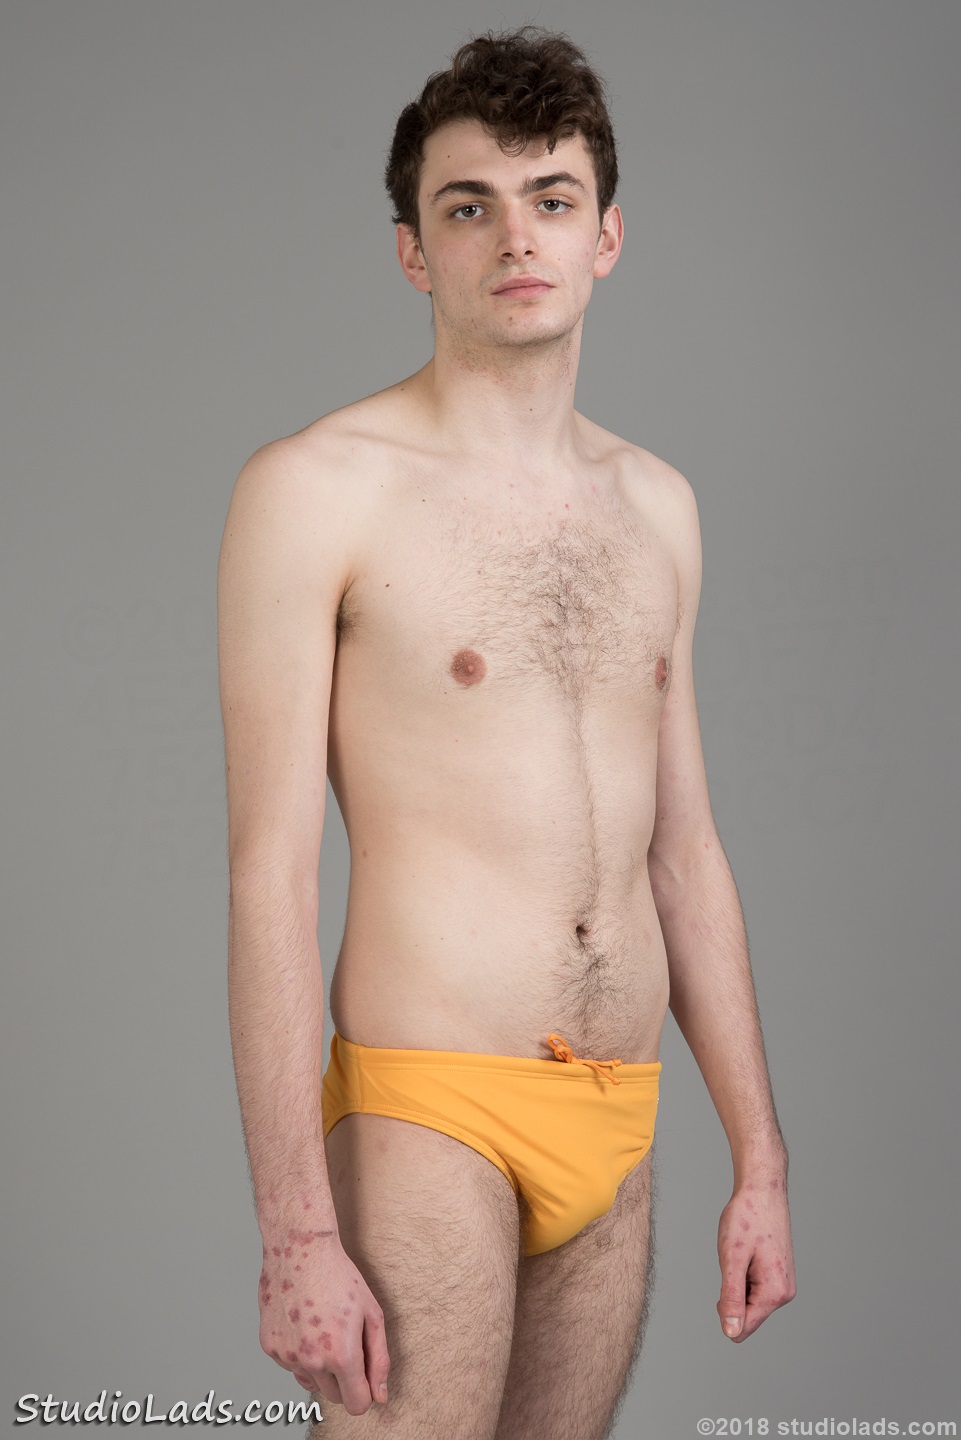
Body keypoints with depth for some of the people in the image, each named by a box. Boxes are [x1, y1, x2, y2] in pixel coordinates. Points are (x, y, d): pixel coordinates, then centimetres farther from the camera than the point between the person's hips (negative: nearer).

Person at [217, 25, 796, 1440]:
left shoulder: (654, 503, 12)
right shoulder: (316, 489, -7)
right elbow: (271, 872, -11)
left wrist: (761, 1160, 14)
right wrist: (298, 1233, -16)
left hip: (619, 1133, 6)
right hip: (430, 1112, -5)